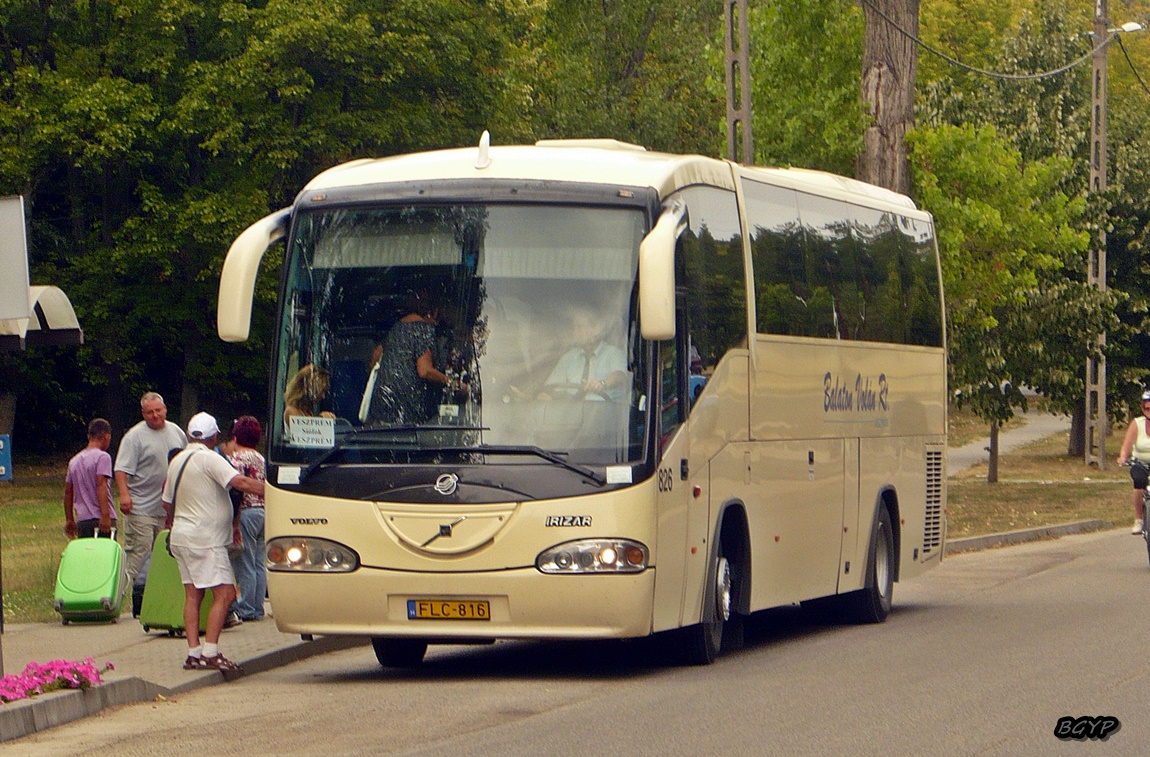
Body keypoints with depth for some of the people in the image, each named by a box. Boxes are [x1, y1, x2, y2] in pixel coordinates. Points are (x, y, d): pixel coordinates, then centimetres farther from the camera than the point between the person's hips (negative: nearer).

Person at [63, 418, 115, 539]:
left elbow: (68, 492, 19)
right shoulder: (102, 457, -6)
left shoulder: (74, 460, 16)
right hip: (101, 520, -6)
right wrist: (105, 515, -21)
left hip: (82, 521, 6)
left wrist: (69, 520, 26)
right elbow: (101, 486, -16)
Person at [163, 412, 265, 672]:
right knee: (224, 594, -9)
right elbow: (240, 482, -23)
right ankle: (210, 652, -17)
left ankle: (194, 653, 2)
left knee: (193, 595, 8)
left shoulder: (177, 461, 15)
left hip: (181, 535, 9)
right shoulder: (210, 459, -11)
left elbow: (168, 501, 24)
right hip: (206, 538, -9)